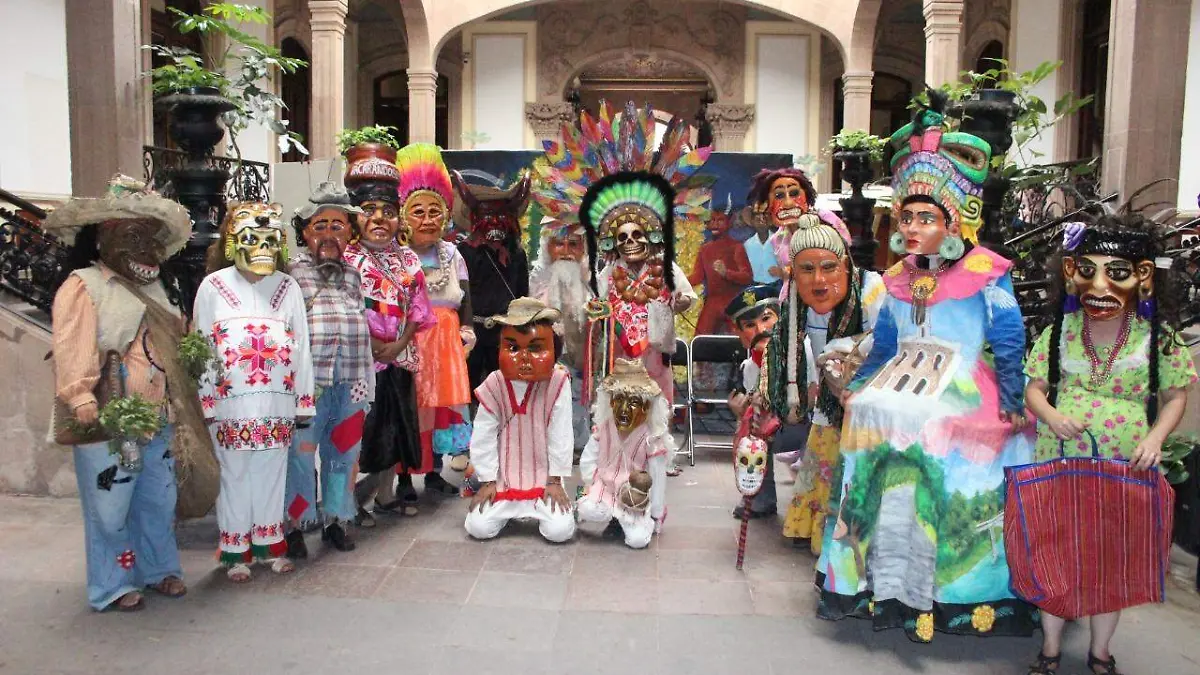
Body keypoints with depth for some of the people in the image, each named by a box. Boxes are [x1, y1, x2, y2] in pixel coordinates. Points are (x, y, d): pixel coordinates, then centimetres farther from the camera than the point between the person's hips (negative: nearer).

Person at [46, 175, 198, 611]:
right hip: (107, 421, -7)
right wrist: (81, 397, -27)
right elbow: (72, 347, -18)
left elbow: (173, 342, 21)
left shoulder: (152, 287, 17)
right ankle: (112, 586, 19)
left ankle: (160, 569, 33)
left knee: (159, 500, 16)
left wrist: (178, 406, 16)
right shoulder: (83, 286, -7)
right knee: (109, 506, 3)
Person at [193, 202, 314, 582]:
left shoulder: (288, 288, 4)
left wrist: (303, 401, 4)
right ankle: (235, 551, 20)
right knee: (235, 475, 7)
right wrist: (207, 403, -3)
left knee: (272, 473, 10)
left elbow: (301, 347, 5)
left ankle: (268, 543, 25)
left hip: (277, 401, 2)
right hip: (231, 401, -1)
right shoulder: (213, 287, 0)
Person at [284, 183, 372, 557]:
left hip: (350, 381, 5)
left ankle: (334, 519, 27)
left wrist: (364, 382, 16)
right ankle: (295, 524, 17)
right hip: (309, 381, -5)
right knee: (301, 452, 1)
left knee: (344, 452, 12)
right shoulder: (292, 272, -1)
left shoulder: (352, 274, 15)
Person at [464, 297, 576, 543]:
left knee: (560, 531, -14)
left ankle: (539, 508, 20)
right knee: (478, 527, -9)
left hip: (543, 478, -1)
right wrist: (487, 481, -5)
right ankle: (506, 508, 24)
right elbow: (483, 437, -6)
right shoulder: (493, 386, -12)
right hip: (504, 479, 1)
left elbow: (561, 435, -10)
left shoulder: (557, 384, -16)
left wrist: (555, 480, -8)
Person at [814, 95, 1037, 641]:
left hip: (963, 388, -5)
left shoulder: (986, 274, 0)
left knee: (917, 421, -30)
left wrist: (1013, 403, -8)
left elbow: (1009, 343, -3)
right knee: (871, 410, -21)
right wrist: (857, 385, 15)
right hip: (905, 383, 5)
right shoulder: (898, 279, 15)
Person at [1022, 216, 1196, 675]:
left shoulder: (1158, 337, -6)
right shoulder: (1059, 331, -4)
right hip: (1059, 465, 0)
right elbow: (1035, 387, 4)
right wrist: (1050, 415, -16)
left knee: (1115, 562, 13)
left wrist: (1155, 438, -13)